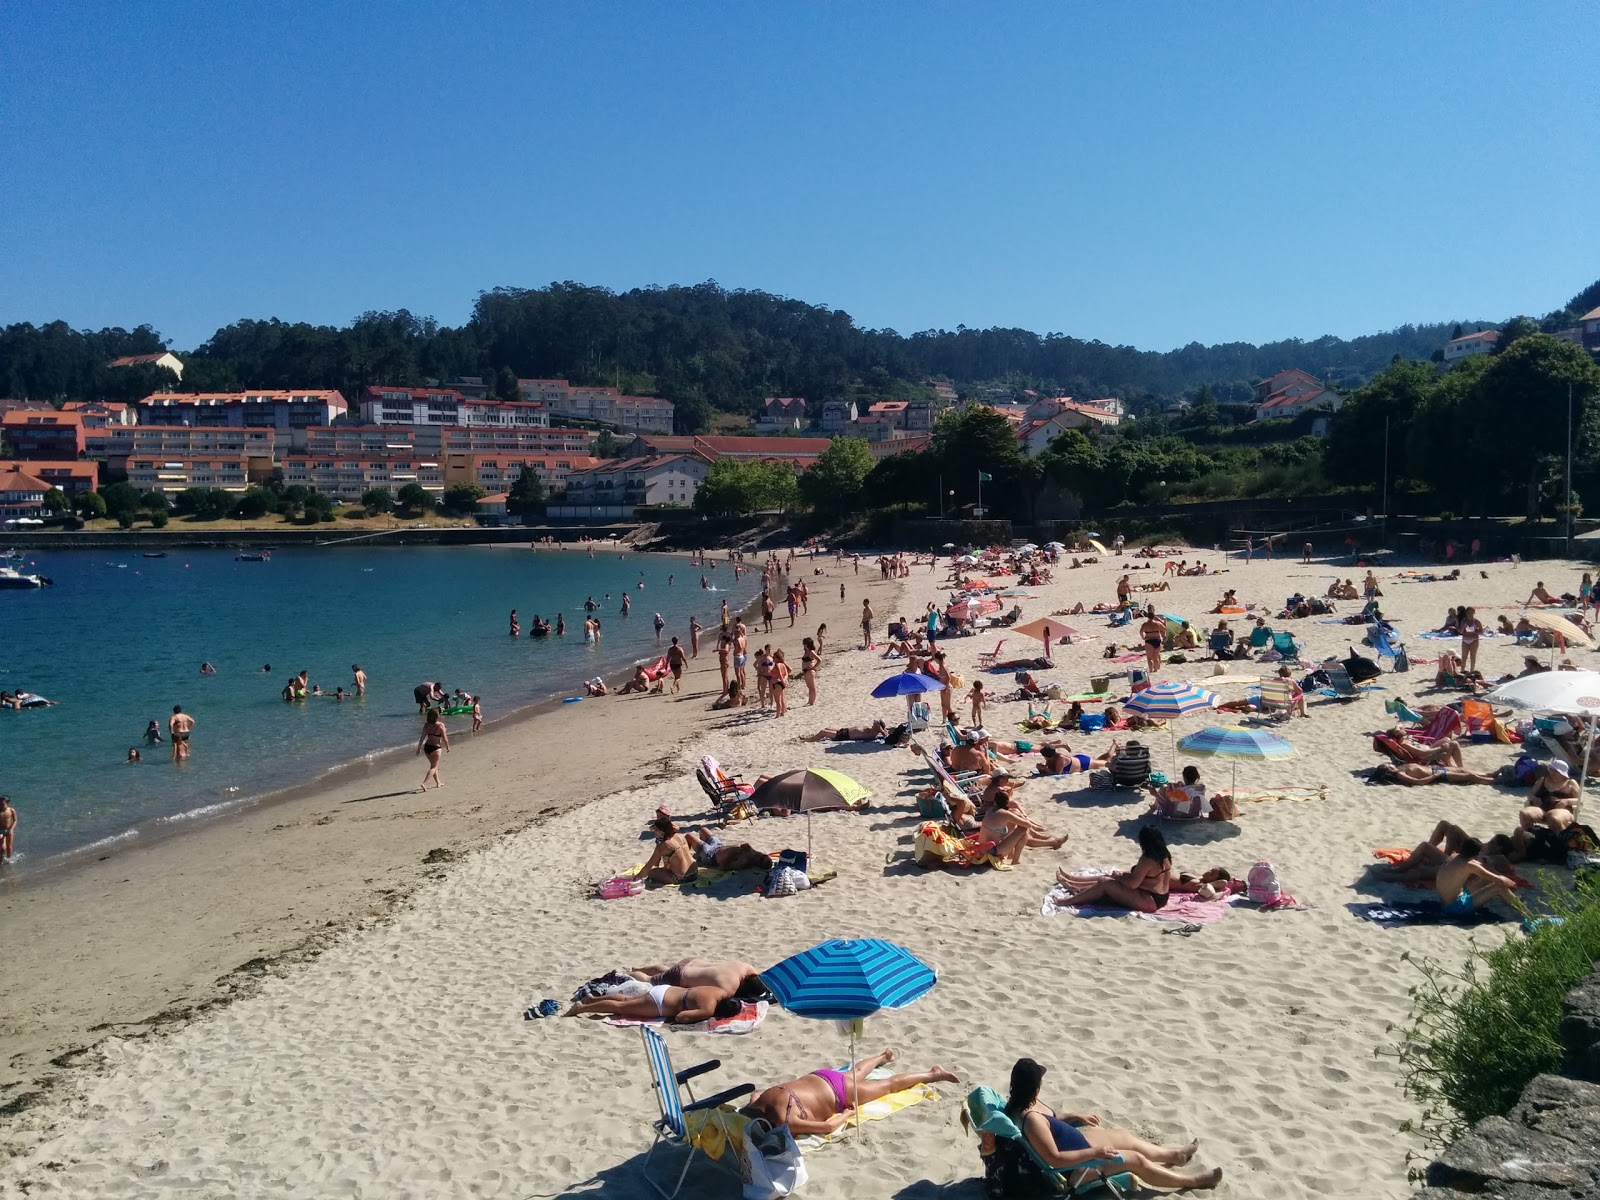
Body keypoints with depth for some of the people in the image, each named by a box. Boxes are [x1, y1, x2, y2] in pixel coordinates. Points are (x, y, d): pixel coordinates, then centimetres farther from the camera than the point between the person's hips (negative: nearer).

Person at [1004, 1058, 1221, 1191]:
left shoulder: (1021, 1102, -7)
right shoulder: (1031, 1119, -38)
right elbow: (1055, 1159, -35)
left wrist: (1075, 1116, 12)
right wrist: (1093, 1153, -29)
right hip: (1067, 1169, -10)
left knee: (1124, 1137, 19)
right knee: (1136, 1159, 0)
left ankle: (1174, 1155, 42)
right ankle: (1192, 1180, 20)